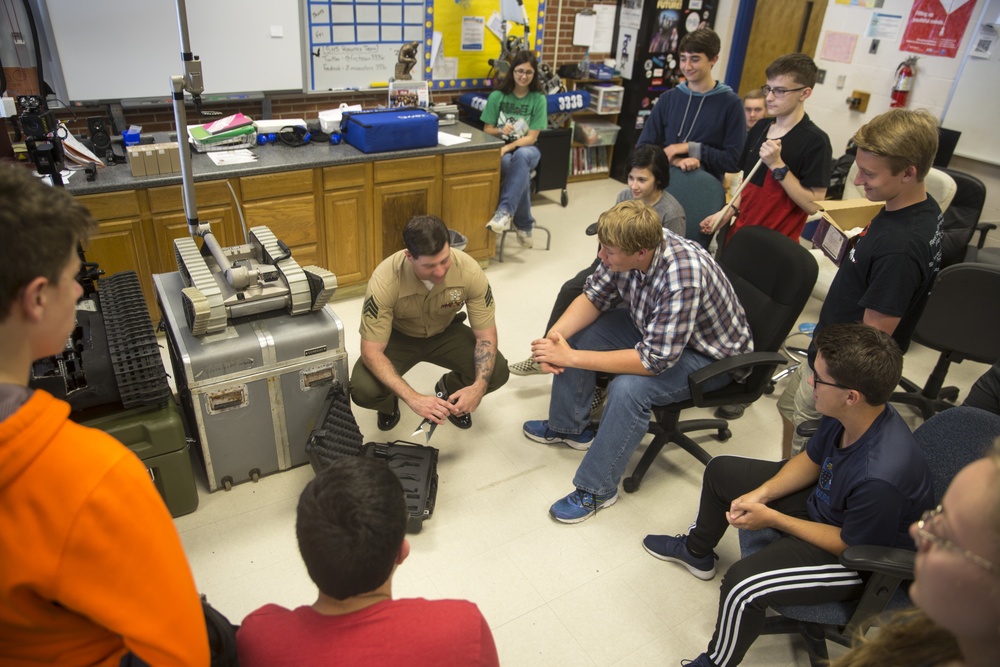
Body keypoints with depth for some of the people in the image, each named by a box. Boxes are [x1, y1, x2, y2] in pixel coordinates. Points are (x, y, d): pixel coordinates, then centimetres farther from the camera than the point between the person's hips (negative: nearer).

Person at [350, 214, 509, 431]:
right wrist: (413, 398, -43)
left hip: (445, 332, 2)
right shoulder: (385, 280, -35)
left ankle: (449, 391, 14)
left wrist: (478, 386, -37)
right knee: (363, 391, -26)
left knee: (497, 372, -20)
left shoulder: (469, 271, -30)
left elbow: (486, 336, -20)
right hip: (398, 336, -1)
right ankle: (389, 404, 13)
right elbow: (371, 351, -31)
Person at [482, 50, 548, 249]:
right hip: (500, 150, 0)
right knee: (522, 173, -35)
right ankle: (524, 225, -22)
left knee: (521, 155, -39)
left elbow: (531, 137, -8)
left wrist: (508, 147, -24)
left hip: (526, 149, 0)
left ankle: (505, 211, -41)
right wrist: (500, 131, -19)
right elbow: (486, 130, 4)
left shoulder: (538, 99, -2)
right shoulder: (497, 96, 1)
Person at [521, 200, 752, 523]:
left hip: (711, 356, -7)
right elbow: (595, 296, -4)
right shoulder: (629, 248, -19)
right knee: (577, 332, -4)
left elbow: (653, 361, -37)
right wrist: (555, 336, -22)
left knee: (628, 388, -31)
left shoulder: (681, 278, -40)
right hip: (653, 328, 7)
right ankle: (568, 426, 18)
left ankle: (596, 490, -9)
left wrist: (570, 357, -33)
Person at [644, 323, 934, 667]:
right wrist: (761, 493, -10)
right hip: (823, 499, 8)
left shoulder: (881, 477, -41)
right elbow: (811, 460, 1)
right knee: (721, 471, 15)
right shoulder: (847, 414, -19)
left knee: (742, 583, -29)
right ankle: (697, 551, 45)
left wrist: (772, 518, -20)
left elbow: (852, 546, -24)